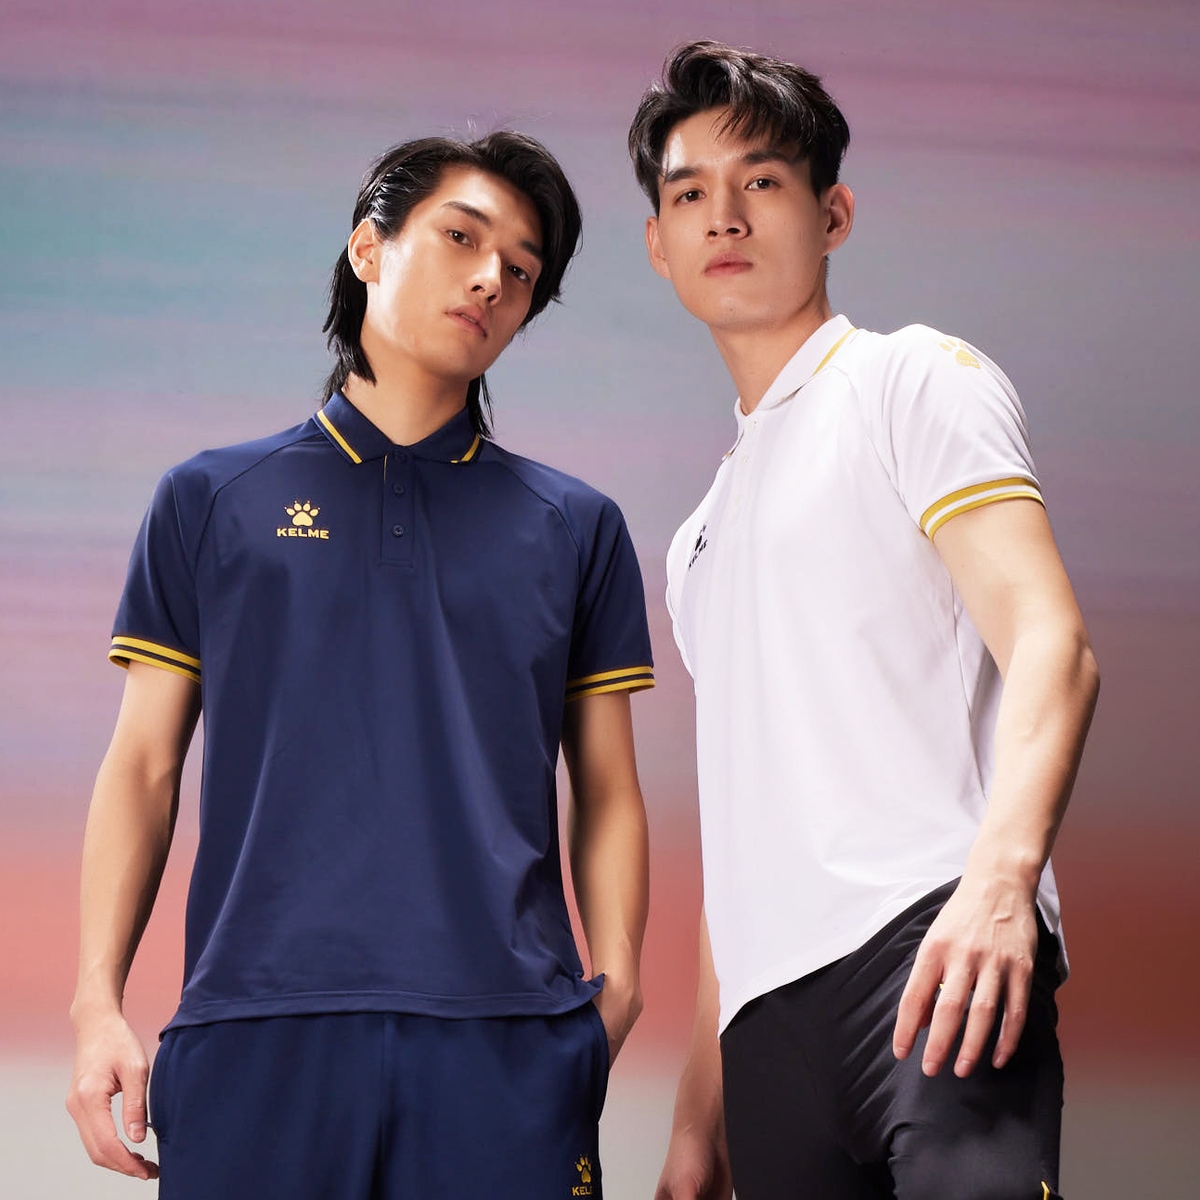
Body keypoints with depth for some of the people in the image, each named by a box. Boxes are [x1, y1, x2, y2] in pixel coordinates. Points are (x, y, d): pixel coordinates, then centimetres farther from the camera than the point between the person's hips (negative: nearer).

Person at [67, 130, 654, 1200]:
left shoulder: (576, 527, 16)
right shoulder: (210, 501, 13)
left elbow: (607, 794, 14)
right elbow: (144, 766, 11)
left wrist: (614, 984, -1)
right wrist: (98, 1003, 1)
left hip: (508, 1036, 1)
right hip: (256, 1030, 0)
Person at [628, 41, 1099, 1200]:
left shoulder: (914, 379, 7)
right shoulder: (702, 537, 28)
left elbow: (1050, 646, -8)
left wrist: (1000, 873, -27)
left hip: (930, 949, -7)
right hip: (771, 1017, 7)